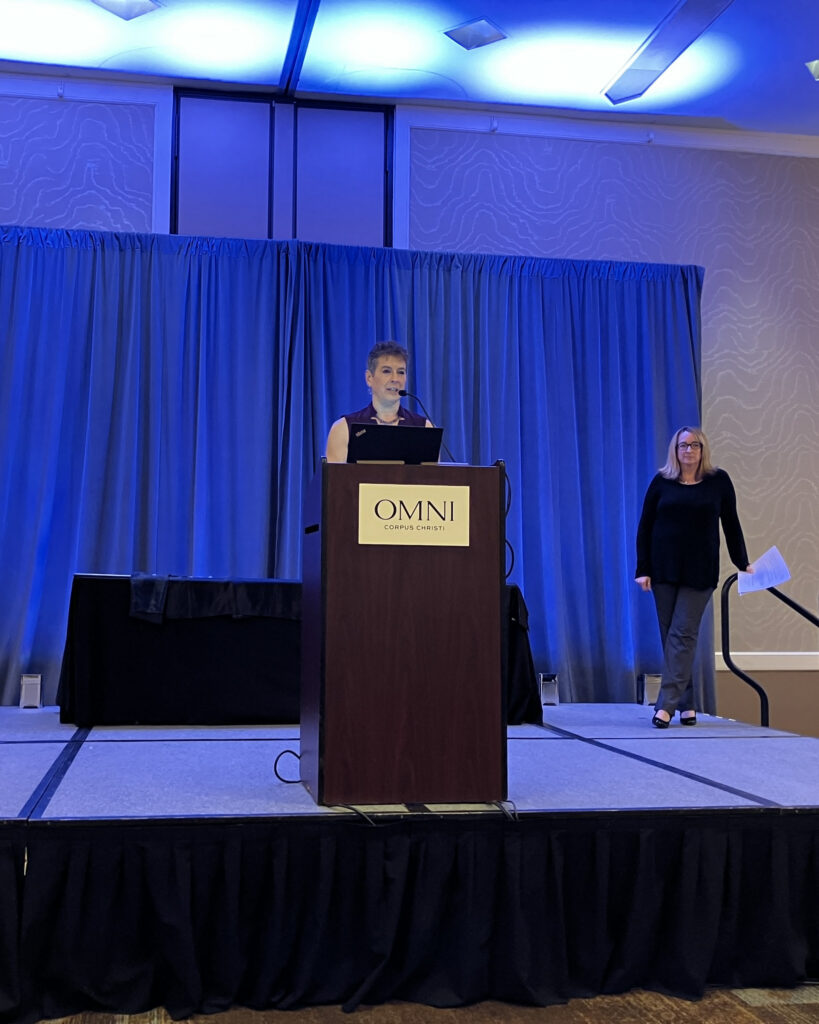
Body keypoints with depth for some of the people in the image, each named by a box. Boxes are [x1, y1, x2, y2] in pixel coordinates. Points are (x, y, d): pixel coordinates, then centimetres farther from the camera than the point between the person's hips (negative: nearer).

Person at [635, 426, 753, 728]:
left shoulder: (718, 480, 3)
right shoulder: (661, 482, 3)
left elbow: (731, 524, 9)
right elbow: (644, 527, 4)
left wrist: (742, 563, 7)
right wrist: (643, 569, -2)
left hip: (700, 570, -2)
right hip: (664, 569, 2)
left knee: (683, 634, -7)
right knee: (669, 635, 4)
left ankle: (667, 704, -10)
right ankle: (687, 704, 13)